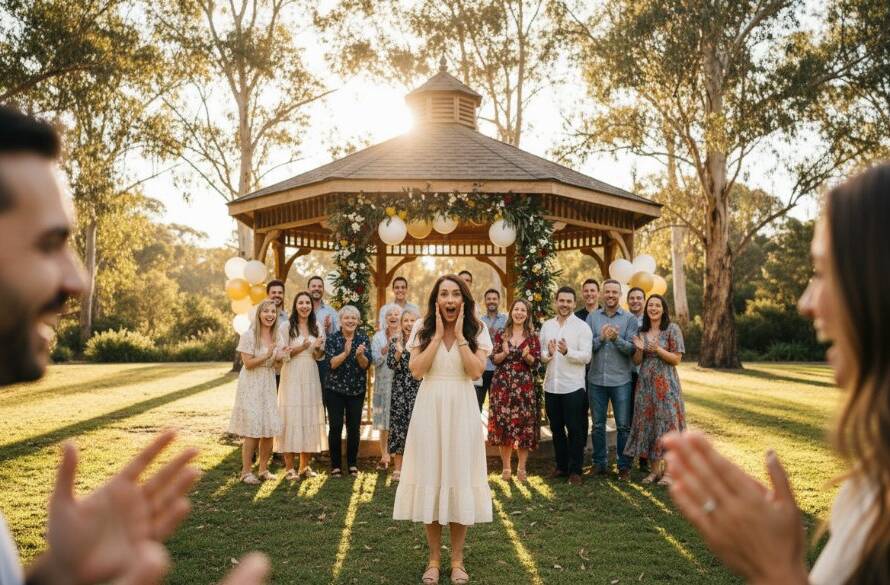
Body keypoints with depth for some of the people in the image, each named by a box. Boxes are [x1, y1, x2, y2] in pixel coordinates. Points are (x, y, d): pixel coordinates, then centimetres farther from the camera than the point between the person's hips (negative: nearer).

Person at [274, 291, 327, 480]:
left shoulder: (315, 328, 11)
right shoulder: (286, 326, -2)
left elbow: (319, 357, 14)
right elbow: (280, 354, -6)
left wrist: (318, 348, -8)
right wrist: (300, 348, -18)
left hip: (311, 379, 5)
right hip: (292, 378, -5)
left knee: (310, 418, 6)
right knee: (291, 418, -4)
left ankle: (305, 465, 16)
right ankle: (289, 467, 3)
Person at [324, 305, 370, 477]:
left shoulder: (363, 338, 0)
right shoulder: (332, 339, -4)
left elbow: (366, 365, -8)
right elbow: (332, 363, -14)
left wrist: (360, 355, -29)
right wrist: (346, 352, -31)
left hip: (357, 390, 1)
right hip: (335, 389, -1)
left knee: (354, 427, 2)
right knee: (335, 426, -3)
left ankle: (353, 464, 16)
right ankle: (335, 465, 9)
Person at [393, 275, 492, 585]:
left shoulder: (477, 329, 1)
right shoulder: (422, 328, 2)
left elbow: (476, 371, -11)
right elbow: (416, 370, -10)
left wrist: (459, 335, -13)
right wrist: (438, 335, -11)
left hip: (462, 410, 0)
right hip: (429, 409, 1)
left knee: (460, 477, 3)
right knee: (430, 477, 4)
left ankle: (457, 560, 16)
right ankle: (434, 558, 18)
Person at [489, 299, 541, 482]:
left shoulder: (532, 336, 6)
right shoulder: (501, 334, 6)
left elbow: (535, 362, 3)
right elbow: (494, 359, 3)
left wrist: (527, 356, -17)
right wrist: (504, 353, -16)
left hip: (524, 386, 0)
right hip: (502, 385, 0)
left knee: (524, 425, -2)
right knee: (503, 424, 1)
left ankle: (521, 467, 10)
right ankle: (506, 466, 13)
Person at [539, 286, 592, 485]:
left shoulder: (582, 327, -5)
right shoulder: (547, 326, 9)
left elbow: (586, 357, -12)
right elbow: (541, 354, 9)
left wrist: (567, 351, -28)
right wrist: (548, 354, -14)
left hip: (573, 387, -4)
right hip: (551, 386, 4)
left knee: (575, 430, 2)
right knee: (556, 429, 14)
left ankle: (575, 470, 13)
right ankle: (561, 466, 28)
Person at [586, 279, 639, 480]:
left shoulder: (629, 319, 1)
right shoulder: (592, 317, 5)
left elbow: (631, 348, -7)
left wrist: (616, 338, -23)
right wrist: (601, 338, -17)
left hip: (621, 380, -2)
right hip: (596, 379, 2)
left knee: (623, 425, 3)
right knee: (598, 424, 10)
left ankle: (624, 466, 13)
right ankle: (599, 463, 21)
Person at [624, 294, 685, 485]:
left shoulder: (672, 329, -3)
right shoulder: (641, 331, 10)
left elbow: (676, 359, -6)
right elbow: (636, 361, 11)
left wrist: (658, 349, -20)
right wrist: (639, 349, -10)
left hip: (666, 384, -4)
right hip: (645, 383, 4)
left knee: (667, 423, -3)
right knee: (647, 424, 4)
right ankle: (655, 469, 15)